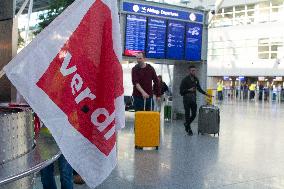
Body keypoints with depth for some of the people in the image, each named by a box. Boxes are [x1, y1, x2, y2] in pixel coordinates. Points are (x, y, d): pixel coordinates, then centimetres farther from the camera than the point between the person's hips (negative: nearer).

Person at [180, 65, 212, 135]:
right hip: (186, 99, -5)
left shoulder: (196, 79, 8)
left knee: (194, 114, 5)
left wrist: (206, 94, 14)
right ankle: (189, 129, 10)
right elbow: (181, 90, -10)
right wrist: (189, 90, -21)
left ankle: (187, 124, 31)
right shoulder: (185, 80, -9)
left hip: (193, 99, 5)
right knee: (187, 114, 0)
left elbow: (199, 88, 20)